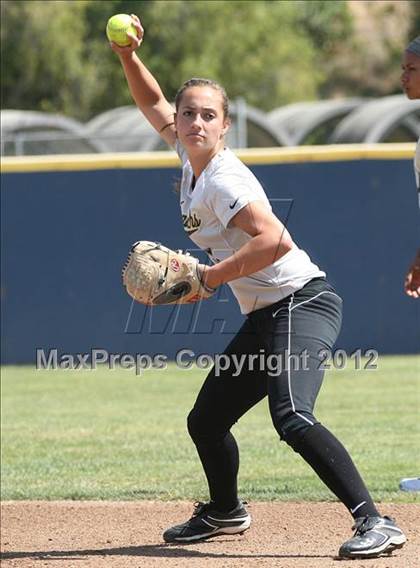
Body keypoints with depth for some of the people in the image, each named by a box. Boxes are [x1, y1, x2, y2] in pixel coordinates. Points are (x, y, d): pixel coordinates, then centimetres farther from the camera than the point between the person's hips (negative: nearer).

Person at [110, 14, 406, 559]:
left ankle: (374, 521, -36)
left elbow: (275, 241, -31)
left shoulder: (223, 179, -19)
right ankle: (225, 510, 44)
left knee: (293, 418, -30)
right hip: (264, 318, 10)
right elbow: (154, 104, 24)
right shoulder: (190, 157, 8)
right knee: (205, 421, 19)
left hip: (301, 303, -10)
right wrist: (127, 55, 8)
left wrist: (208, 277, -25)